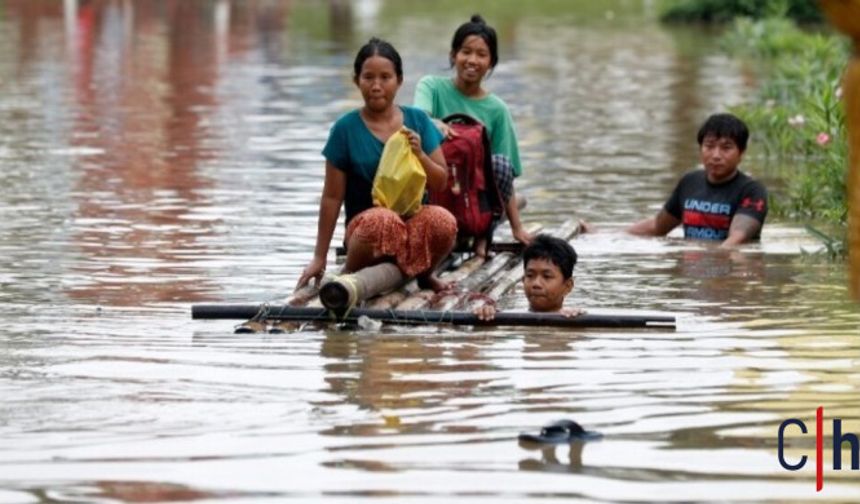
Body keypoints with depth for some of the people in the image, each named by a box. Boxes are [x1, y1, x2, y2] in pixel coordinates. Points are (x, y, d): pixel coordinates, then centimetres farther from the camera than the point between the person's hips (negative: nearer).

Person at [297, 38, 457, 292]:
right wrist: (319, 258, 1)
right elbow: (332, 197, 1)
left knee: (443, 221, -33)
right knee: (382, 220, -39)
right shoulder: (346, 129, -1)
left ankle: (423, 272, 1)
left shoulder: (417, 120, 7)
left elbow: (441, 183, 9)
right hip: (365, 222, -2)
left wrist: (420, 154, -11)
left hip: (414, 219, 2)